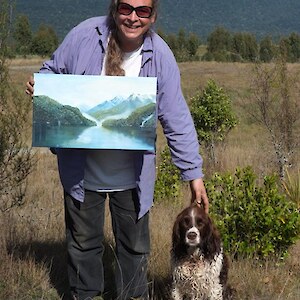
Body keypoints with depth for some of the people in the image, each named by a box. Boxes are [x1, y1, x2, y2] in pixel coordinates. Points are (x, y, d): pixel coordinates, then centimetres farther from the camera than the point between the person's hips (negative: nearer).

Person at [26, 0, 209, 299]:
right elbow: (53, 70, 4)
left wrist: (194, 174, -10)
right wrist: (39, 85, -21)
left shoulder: (160, 57, -12)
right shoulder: (85, 35, -13)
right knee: (83, 241, 16)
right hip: (82, 170, 0)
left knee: (135, 245, 14)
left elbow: (178, 122, -9)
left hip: (131, 174, 0)